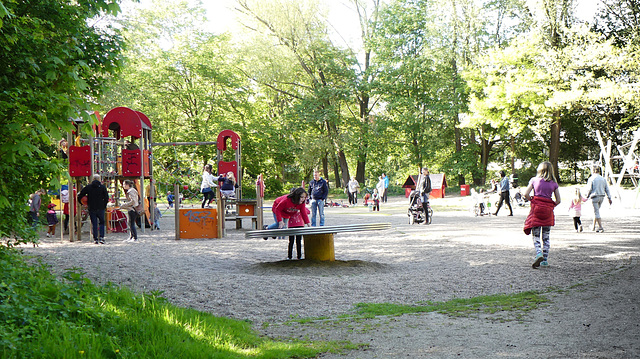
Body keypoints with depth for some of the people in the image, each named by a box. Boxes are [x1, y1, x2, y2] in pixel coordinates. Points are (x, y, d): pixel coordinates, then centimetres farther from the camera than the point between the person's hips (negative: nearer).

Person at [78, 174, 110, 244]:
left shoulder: (88, 187, 3)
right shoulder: (103, 187, -1)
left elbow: (80, 196, 3)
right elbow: (106, 198, -5)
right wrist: (104, 205, 7)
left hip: (91, 209, 1)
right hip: (100, 208, -1)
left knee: (94, 224, 7)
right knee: (102, 223, 11)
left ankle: (95, 239, 4)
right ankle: (101, 237, -3)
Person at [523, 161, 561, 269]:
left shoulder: (534, 180, 1)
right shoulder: (554, 183, 5)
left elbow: (526, 194, -6)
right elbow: (558, 200, 3)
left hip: (536, 209, -2)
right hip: (548, 211, 2)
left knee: (536, 236, 1)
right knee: (546, 237, 11)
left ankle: (539, 253, -23)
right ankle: (545, 260, 11)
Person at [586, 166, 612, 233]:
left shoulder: (591, 179, -7)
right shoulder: (603, 179, 9)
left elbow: (590, 189, -10)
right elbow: (607, 189, 7)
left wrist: (587, 195, 8)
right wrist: (609, 198, 7)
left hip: (595, 197, -6)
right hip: (602, 197, 6)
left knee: (596, 212, -4)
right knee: (596, 211, 20)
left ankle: (601, 228, -10)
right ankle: (593, 226, 30)